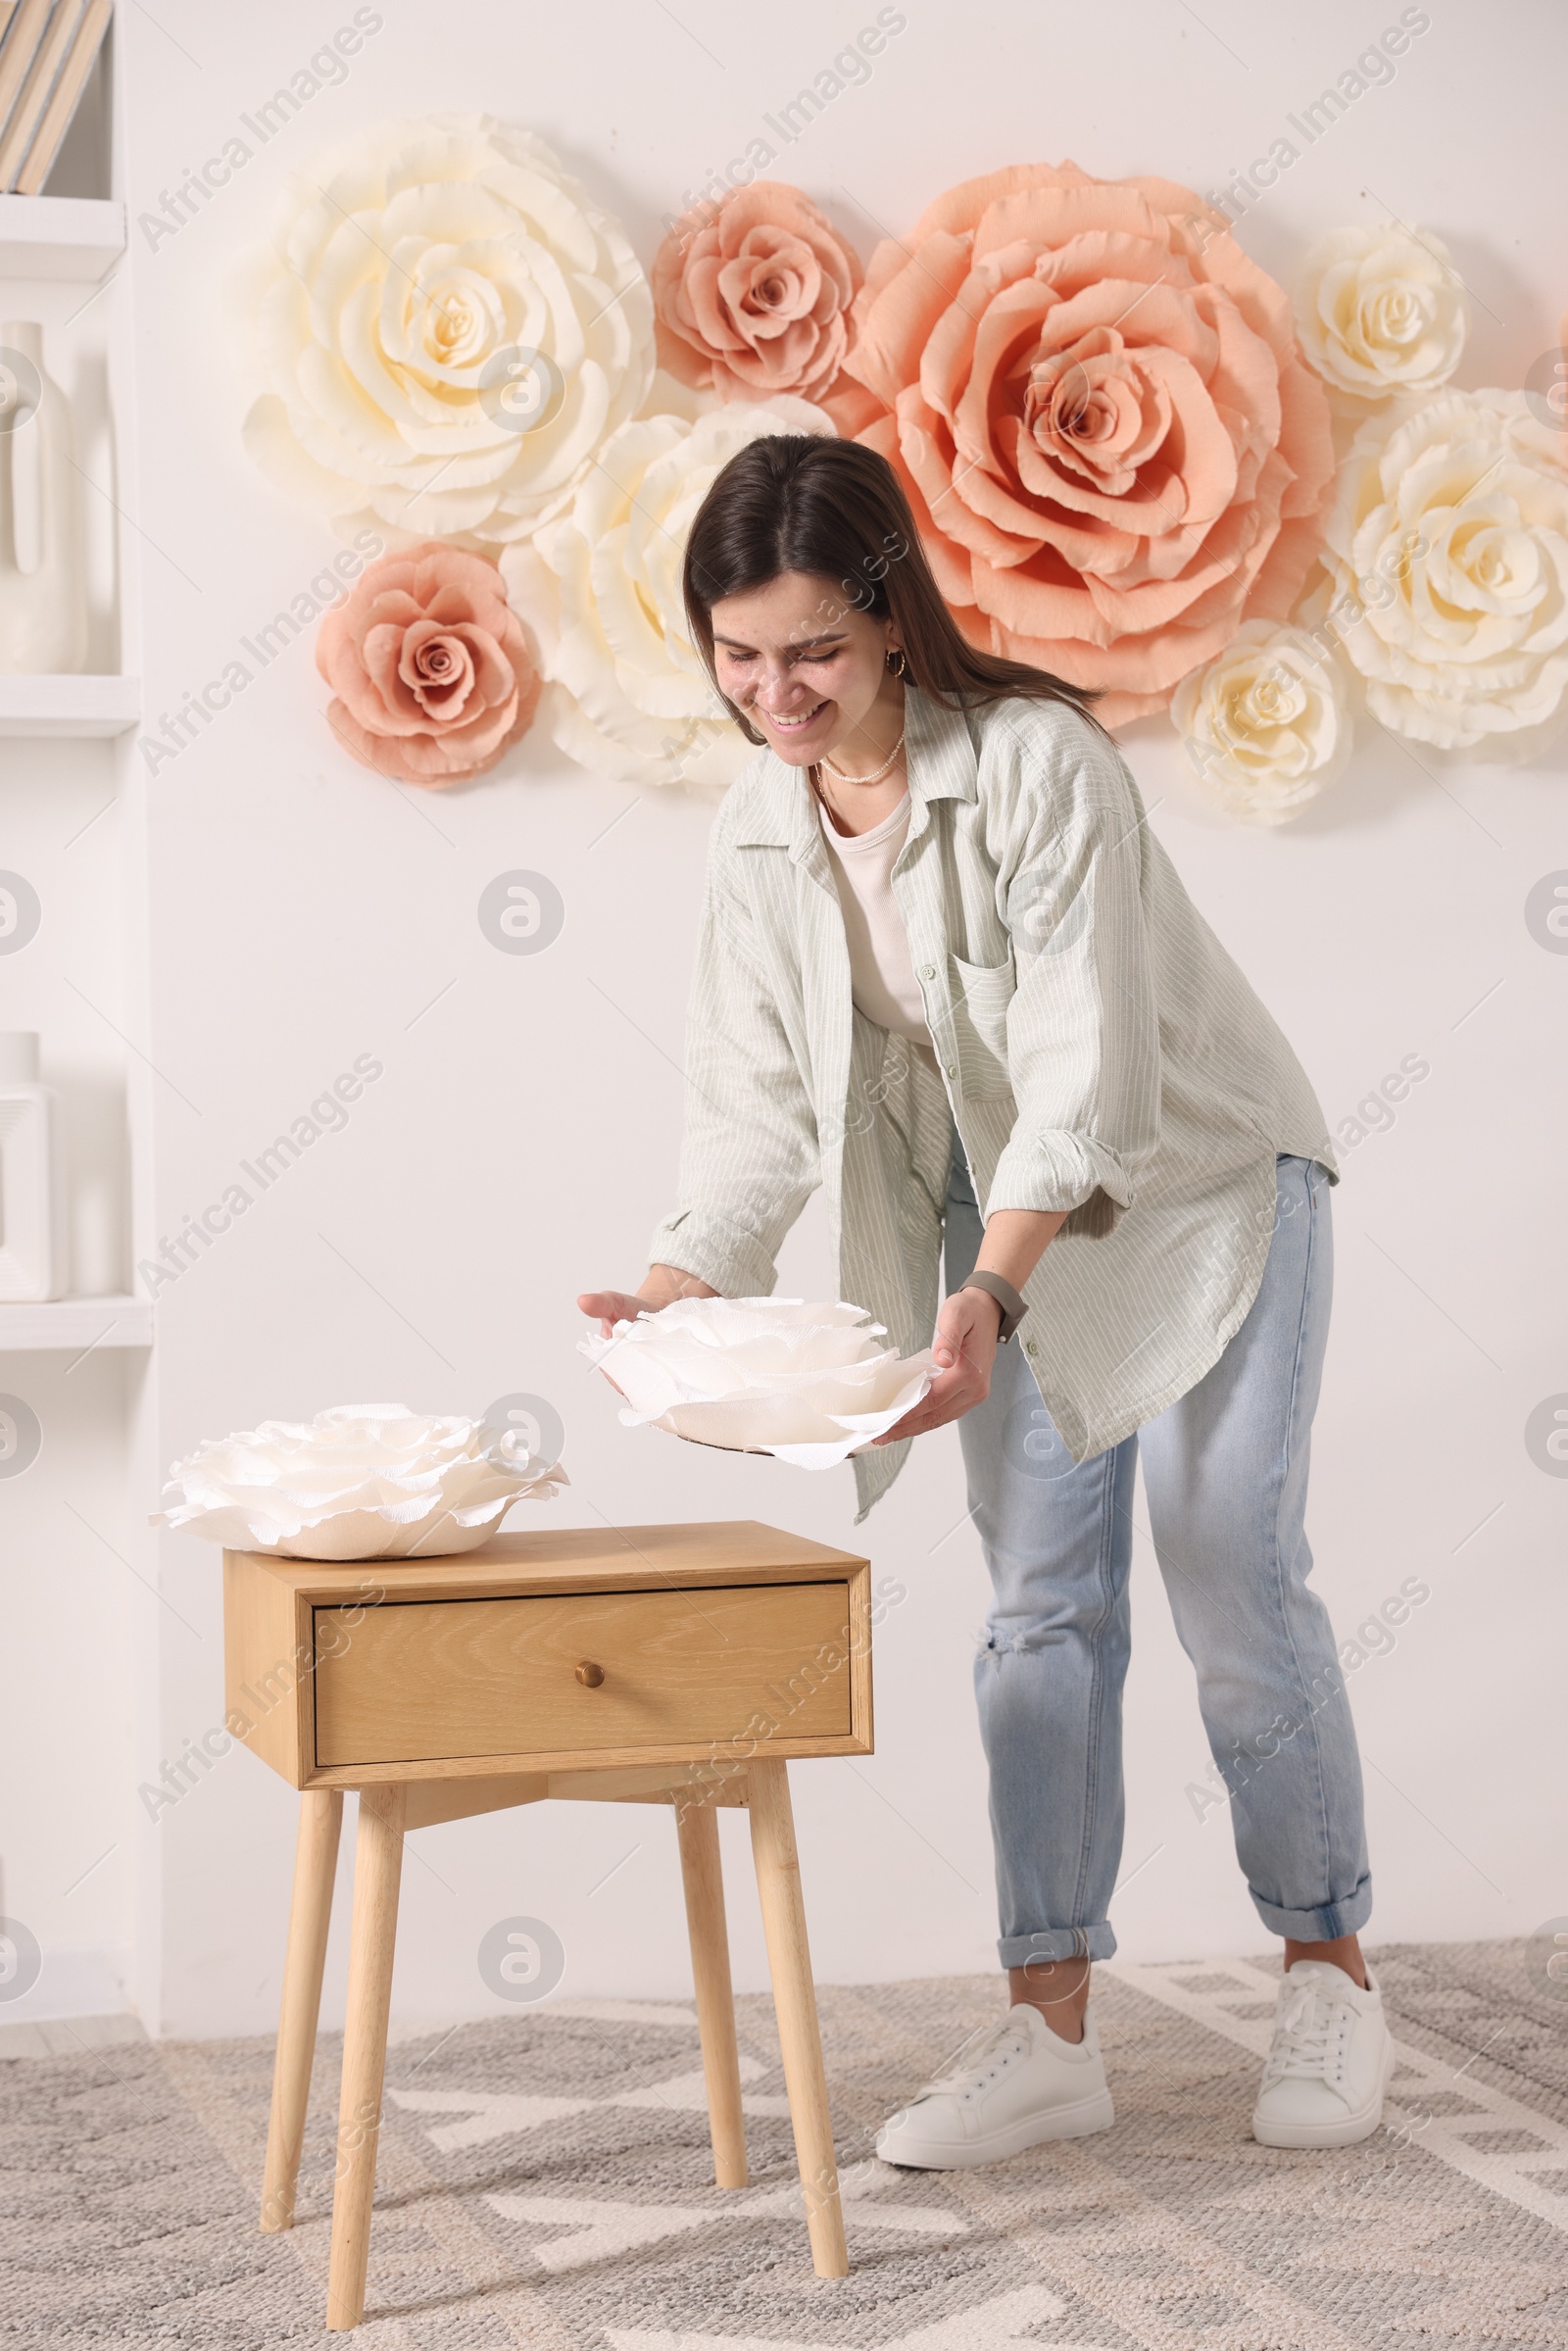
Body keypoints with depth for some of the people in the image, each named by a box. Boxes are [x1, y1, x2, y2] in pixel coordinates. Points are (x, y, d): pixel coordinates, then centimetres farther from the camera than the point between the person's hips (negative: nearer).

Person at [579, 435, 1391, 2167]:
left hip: (1202, 1187, -5)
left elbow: (1087, 1067, -30)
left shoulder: (1037, 760, -26)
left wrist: (984, 1301, -40)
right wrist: (678, 1287, -23)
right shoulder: (756, 834, -7)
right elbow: (761, 1098, -6)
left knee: (1235, 1582, -5)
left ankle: (1330, 1976, 14)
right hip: (1010, 1218, 5)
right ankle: (1050, 2030, 9)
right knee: (1040, 1605, 4)